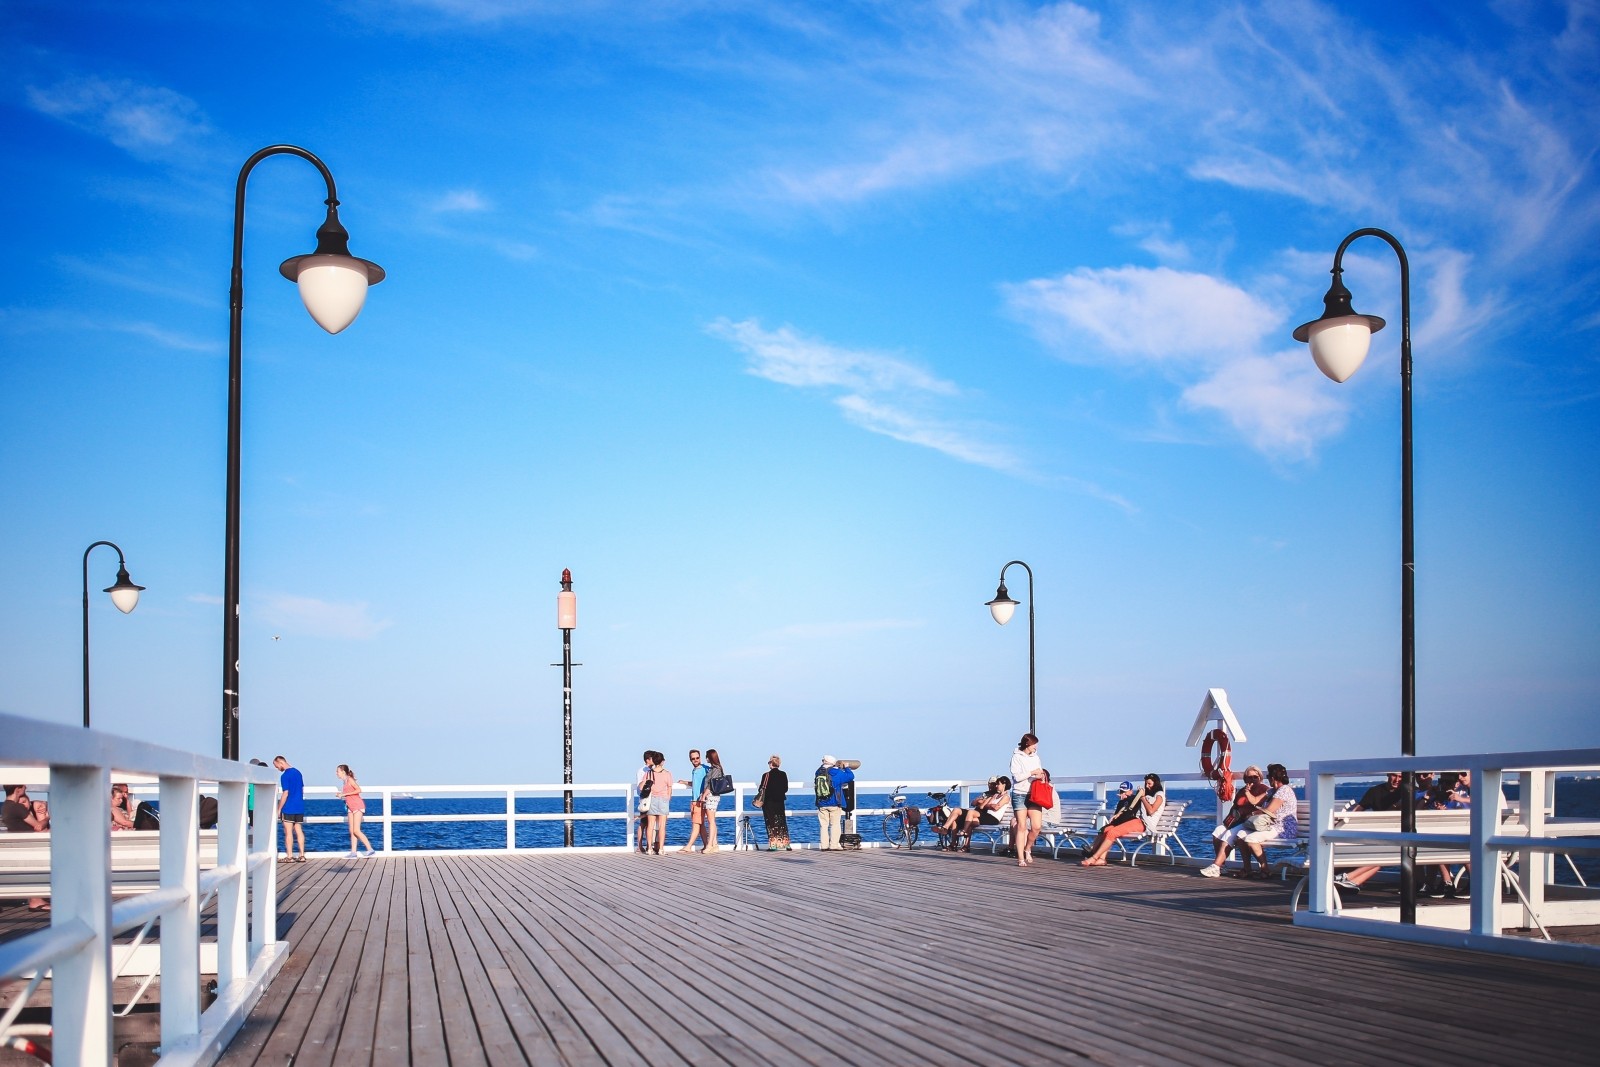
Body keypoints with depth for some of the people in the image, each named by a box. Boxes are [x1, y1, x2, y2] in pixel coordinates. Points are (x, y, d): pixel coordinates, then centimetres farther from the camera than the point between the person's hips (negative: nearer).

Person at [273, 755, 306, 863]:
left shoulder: (285, 775, -13)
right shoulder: (298, 773, 12)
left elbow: (285, 794, -16)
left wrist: (278, 809, -10)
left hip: (288, 808, -7)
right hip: (300, 807, 7)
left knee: (288, 832, -2)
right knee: (299, 831, 8)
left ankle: (289, 856, -2)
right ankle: (302, 855, 7)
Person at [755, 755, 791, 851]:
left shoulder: (766, 775, -12)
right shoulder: (783, 775, -1)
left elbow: (762, 789, -7)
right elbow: (786, 789, 4)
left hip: (769, 802, -4)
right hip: (780, 801, 4)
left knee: (771, 824, 0)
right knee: (781, 823, 11)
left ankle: (773, 844, -4)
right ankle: (783, 844, 11)